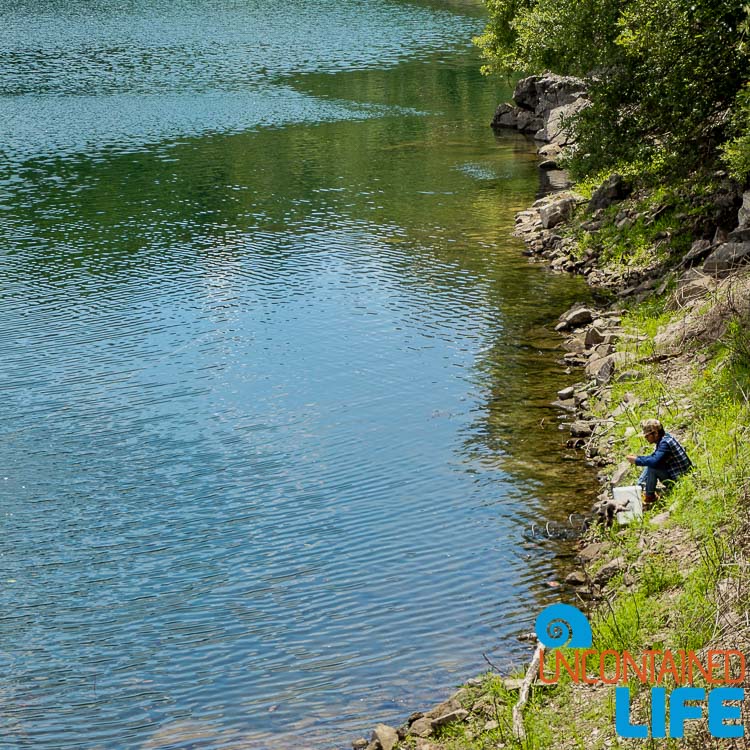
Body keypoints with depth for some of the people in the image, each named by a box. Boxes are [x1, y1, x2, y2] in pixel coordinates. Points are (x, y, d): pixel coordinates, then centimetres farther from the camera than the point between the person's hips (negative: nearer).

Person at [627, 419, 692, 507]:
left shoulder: (665, 443, -23)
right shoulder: (663, 439, 7)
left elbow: (655, 461, -35)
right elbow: (653, 457, 17)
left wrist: (637, 461, -23)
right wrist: (637, 457, 3)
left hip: (679, 478, -11)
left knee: (651, 467, -23)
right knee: (649, 464, 18)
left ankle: (650, 496, -8)